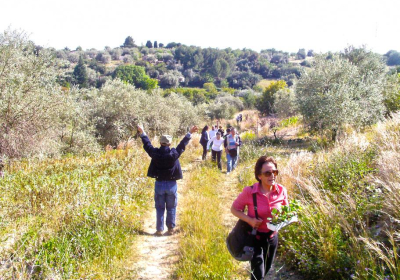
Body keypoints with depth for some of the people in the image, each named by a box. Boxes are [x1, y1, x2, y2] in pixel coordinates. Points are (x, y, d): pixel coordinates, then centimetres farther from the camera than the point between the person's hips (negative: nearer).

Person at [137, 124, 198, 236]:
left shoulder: (155, 153, -7)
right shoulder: (174, 153, -11)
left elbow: (147, 144, 8)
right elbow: (182, 144, 0)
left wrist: (142, 133, 23)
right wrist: (190, 133, 12)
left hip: (159, 184, 1)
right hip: (171, 184, -1)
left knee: (160, 208, 10)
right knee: (171, 208, 11)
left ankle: (159, 229, 13)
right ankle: (171, 228, 14)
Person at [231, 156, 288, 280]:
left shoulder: (282, 190, -15)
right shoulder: (249, 192, -25)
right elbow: (234, 209, -11)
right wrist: (250, 220, -26)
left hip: (272, 236, 4)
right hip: (255, 237, -4)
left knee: (266, 270, 26)